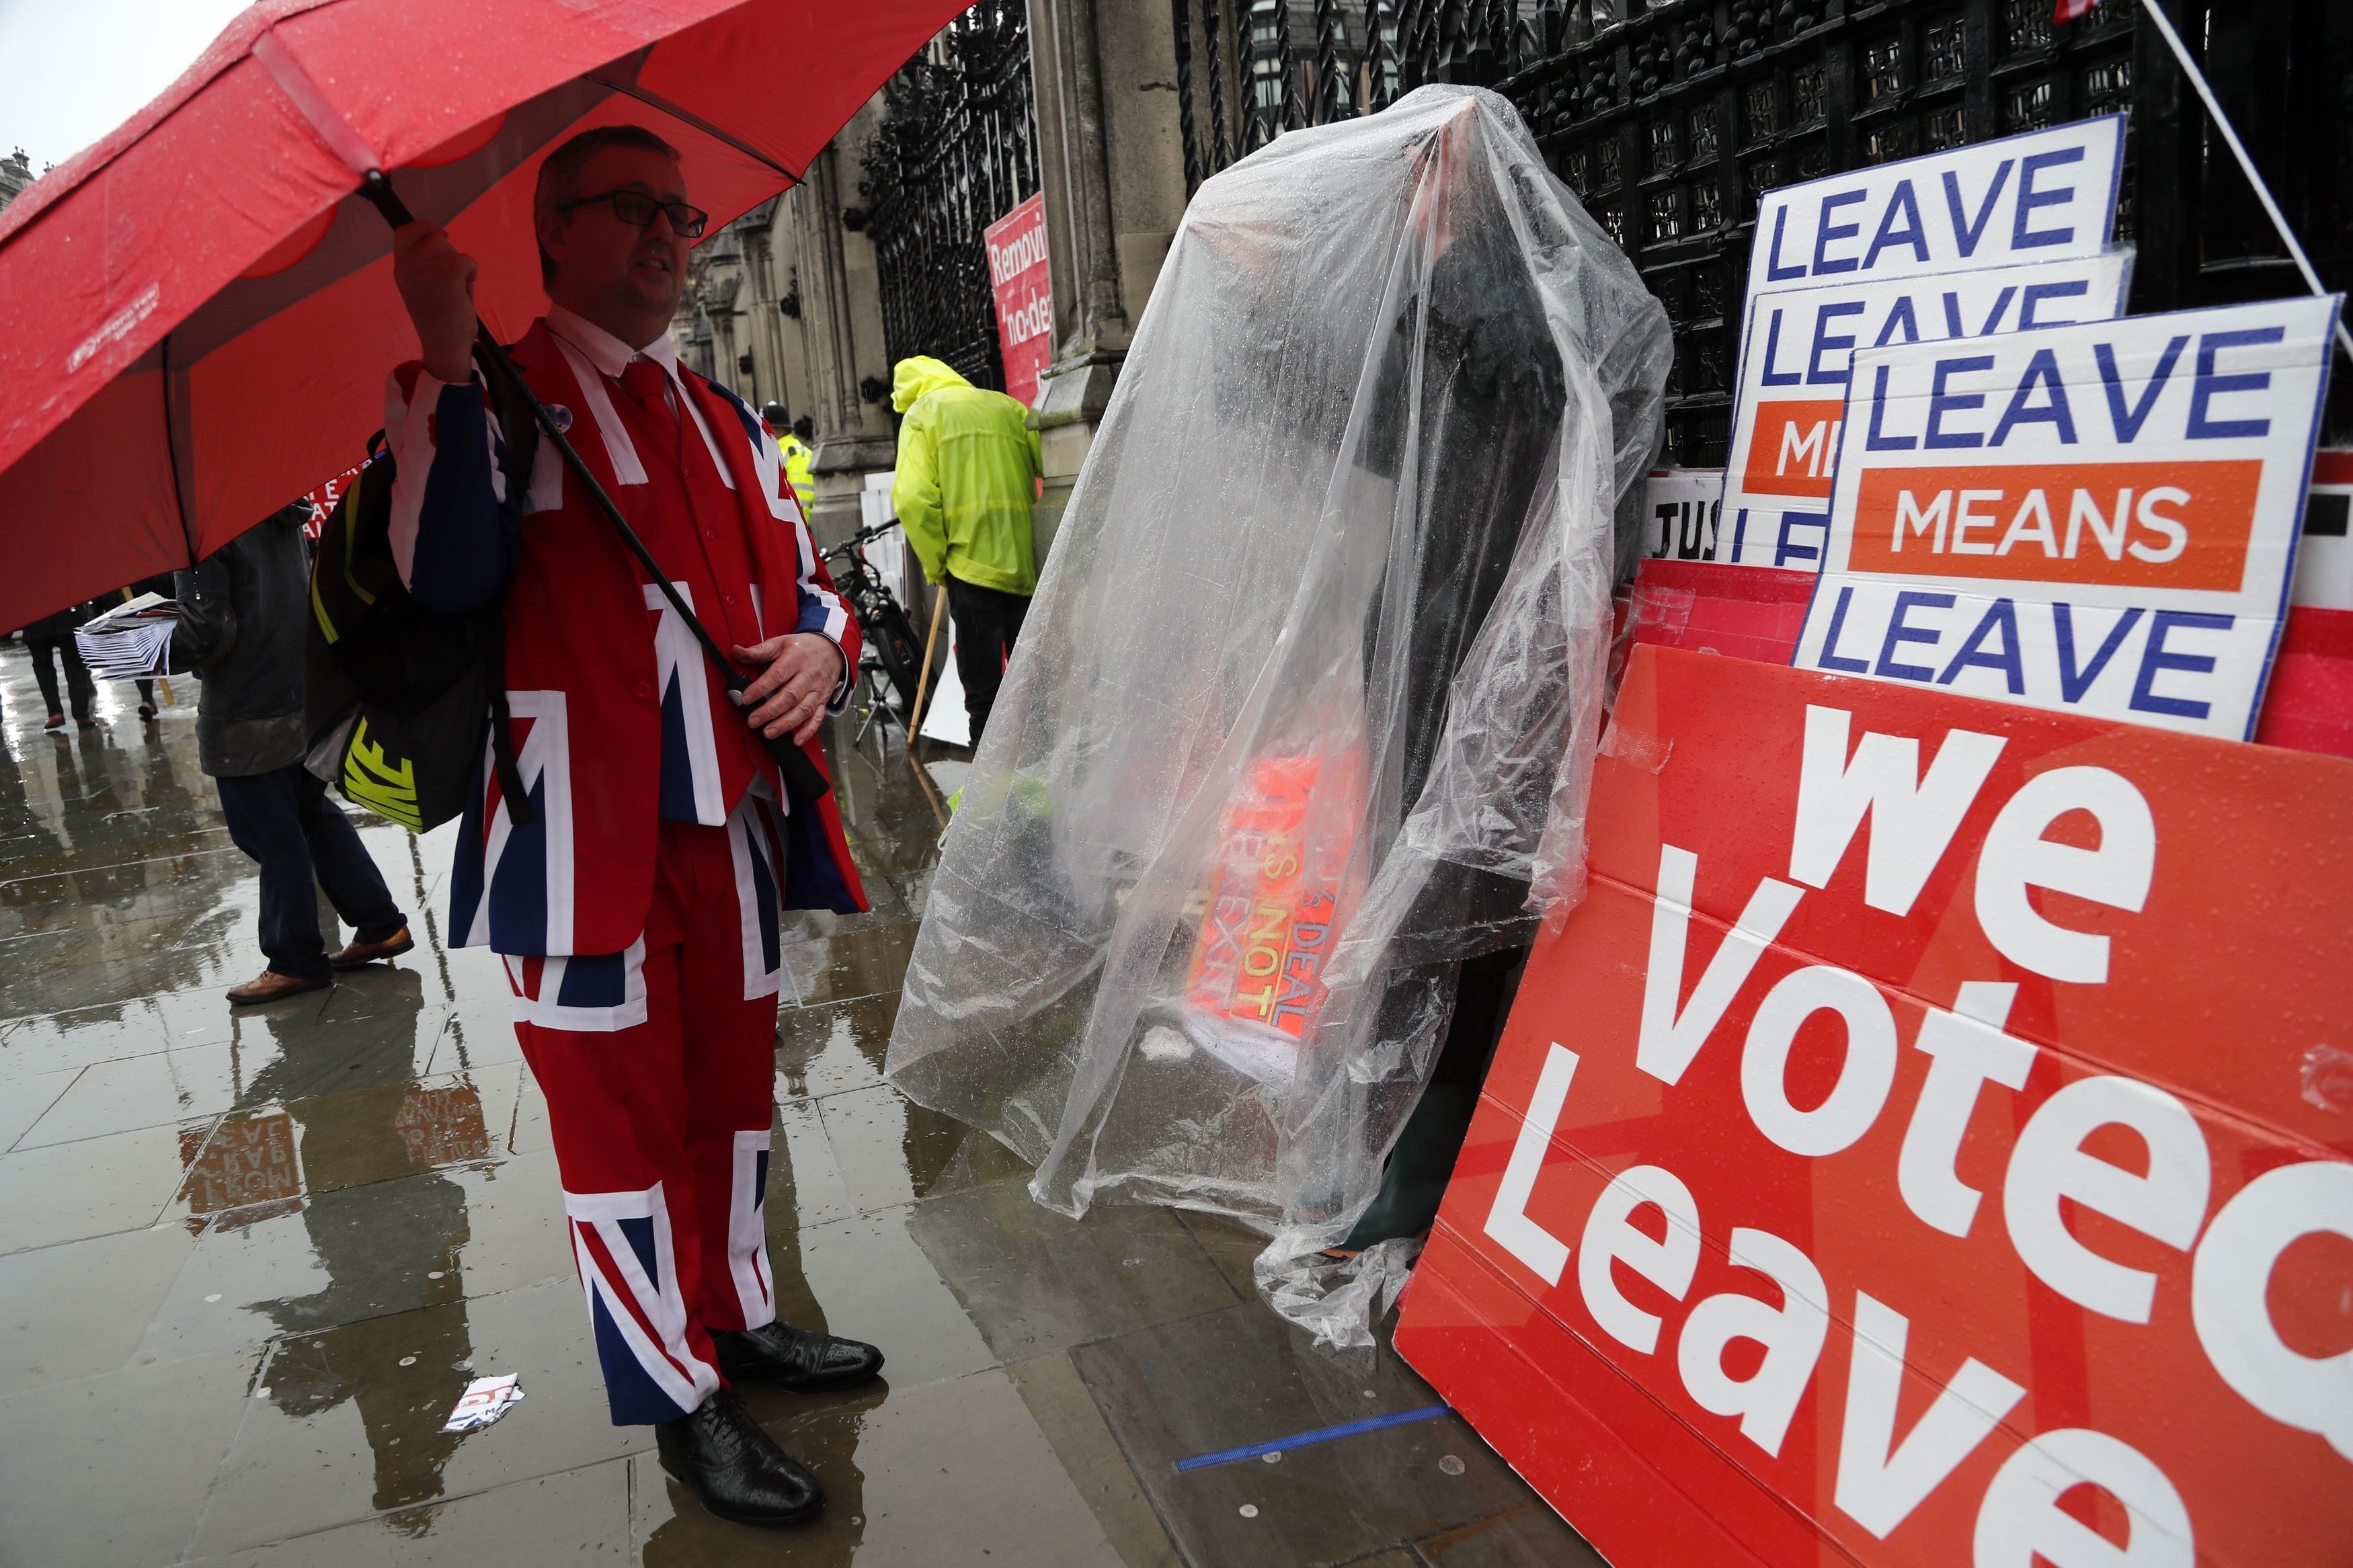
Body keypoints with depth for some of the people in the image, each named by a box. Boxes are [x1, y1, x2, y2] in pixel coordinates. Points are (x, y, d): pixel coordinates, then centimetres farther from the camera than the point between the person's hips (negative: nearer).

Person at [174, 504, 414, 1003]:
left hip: (247, 719, -8)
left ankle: (296, 961, 16)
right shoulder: (285, 520, 5)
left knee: (271, 837, 4)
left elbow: (207, 630, -21)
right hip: (307, 702, 8)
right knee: (315, 816, 20)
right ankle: (381, 925, 24)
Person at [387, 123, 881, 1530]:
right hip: (588, 834, -6)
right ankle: (684, 1399, 23)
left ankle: (738, 1317, 39)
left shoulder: (728, 421, 17)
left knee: (734, 1087, 18)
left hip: (734, 824, 6)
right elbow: (448, 574, -20)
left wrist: (821, 644, -4)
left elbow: (806, 578, 18)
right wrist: (445, 362, -25)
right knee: (620, 1115, 6)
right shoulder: (491, 395, -3)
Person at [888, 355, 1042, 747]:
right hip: (1028, 565, 4)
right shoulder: (1009, 406, 16)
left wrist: (935, 566, 1)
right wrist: (1039, 547, 14)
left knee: (983, 690, 3)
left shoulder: (921, 414, 5)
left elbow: (914, 498, -8)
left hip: (974, 564, -4)